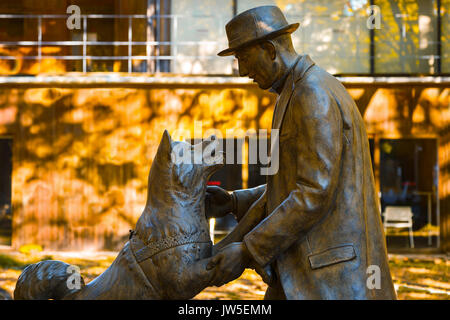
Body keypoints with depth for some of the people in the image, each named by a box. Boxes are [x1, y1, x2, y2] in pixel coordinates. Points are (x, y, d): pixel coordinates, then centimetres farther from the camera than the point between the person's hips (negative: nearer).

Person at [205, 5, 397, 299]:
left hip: (335, 269, -11)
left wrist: (248, 252, -19)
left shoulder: (315, 95, -16)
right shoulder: (306, 95, 19)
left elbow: (316, 195, -23)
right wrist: (234, 203, 16)